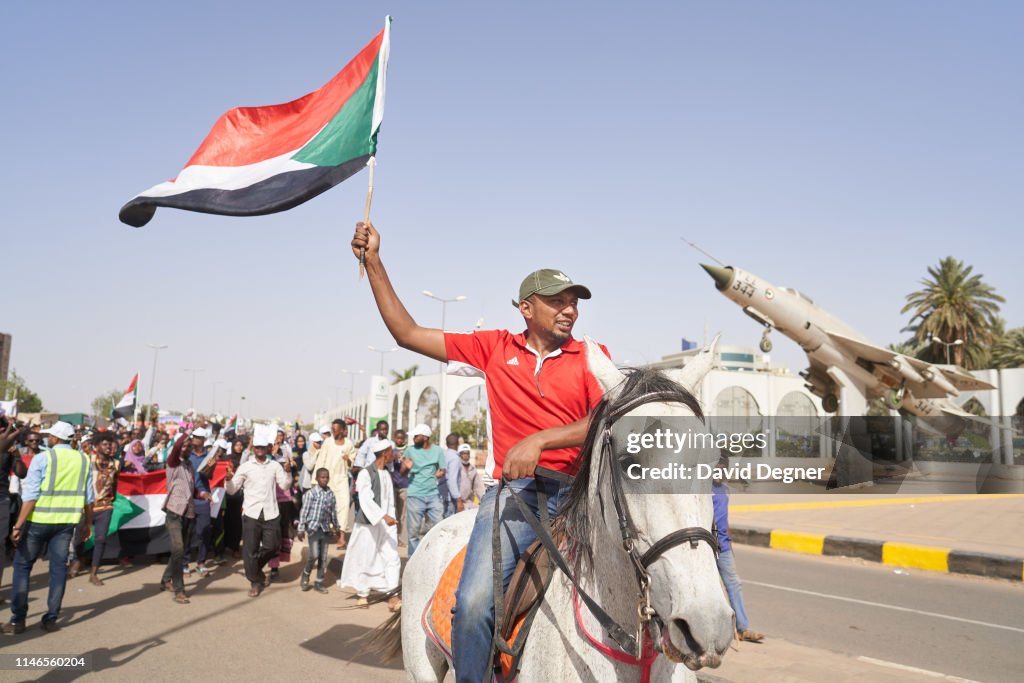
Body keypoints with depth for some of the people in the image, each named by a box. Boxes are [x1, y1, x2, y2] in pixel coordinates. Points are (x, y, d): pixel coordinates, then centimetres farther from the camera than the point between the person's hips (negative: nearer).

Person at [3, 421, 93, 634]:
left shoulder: (42, 458, -9)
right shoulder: (84, 460, 3)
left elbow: (30, 495, -14)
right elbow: (88, 496, 6)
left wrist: (18, 525, -12)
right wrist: (88, 522, 16)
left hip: (39, 520, -3)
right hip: (66, 521, 3)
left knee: (22, 566, 11)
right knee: (59, 567, 9)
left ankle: (18, 620, 11)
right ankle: (51, 619, 11)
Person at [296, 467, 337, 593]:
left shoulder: (331, 494, 4)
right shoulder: (311, 493, -9)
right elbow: (304, 511, -8)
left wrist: (335, 526, 16)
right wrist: (301, 529, -9)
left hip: (325, 529, 5)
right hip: (313, 527, -5)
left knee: (323, 557, 7)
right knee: (314, 554, -13)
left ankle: (319, 583, 17)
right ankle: (306, 574, 14)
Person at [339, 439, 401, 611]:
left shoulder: (386, 474, 12)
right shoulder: (365, 473, -10)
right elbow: (366, 500, -21)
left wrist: (392, 521, 12)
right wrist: (384, 516, -30)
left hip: (386, 524, 6)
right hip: (368, 524, -6)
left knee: (392, 558, -5)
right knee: (364, 559, 5)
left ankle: (392, 597, -5)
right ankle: (362, 594, 23)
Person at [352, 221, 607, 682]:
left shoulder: (592, 356, 9)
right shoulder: (495, 348, 11)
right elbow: (407, 334, 12)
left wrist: (539, 440, -19)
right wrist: (373, 261, 11)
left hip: (579, 490, 1)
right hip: (515, 489, 0)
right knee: (474, 601, -21)